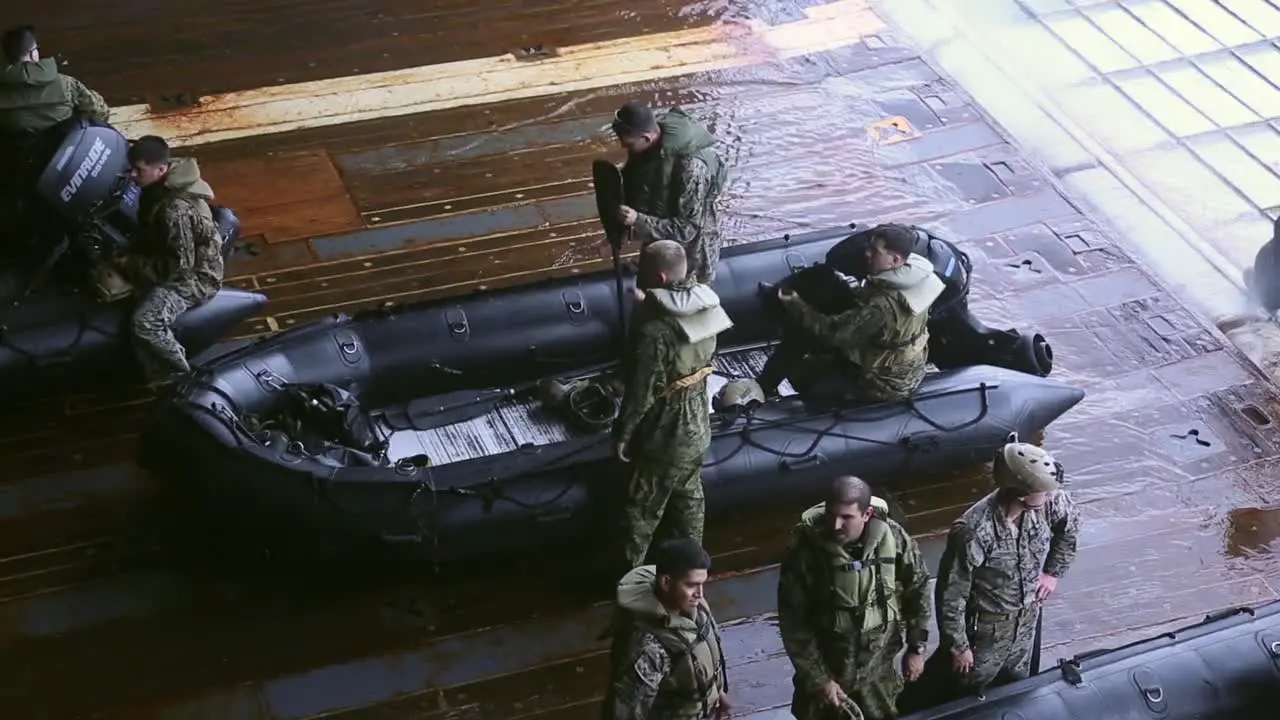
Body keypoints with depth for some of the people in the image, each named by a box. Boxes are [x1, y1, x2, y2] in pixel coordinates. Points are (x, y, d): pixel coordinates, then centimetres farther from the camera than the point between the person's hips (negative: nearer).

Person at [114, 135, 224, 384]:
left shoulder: (176, 210, -33)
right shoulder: (158, 187, -3)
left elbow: (179, 264, -28)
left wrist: (132, 265, -20)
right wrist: (129, 255, 1)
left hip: (193, 276, -11)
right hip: (168, 262, 11)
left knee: (144, 324, -30)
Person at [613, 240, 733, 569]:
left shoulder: (654, 329, -31)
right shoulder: (704, 306, -8)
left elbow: (641, 392, -24)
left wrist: (622, 433, -11)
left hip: (663, 432, -7)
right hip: (696, 423, 7)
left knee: (643, 506, 12)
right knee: (689, 495, 24)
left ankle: (630, 570, 29)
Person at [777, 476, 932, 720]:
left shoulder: (894, 539, -18)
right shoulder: (805, 551, -25)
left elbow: (918, 590, 0)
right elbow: (794, 623, -17)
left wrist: (916, 647, 3)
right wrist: (817, 679, -15)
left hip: (877, 670, 2)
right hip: (824, 669, -2)